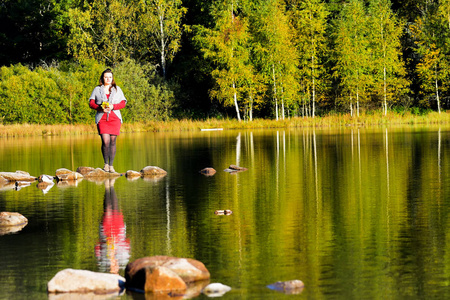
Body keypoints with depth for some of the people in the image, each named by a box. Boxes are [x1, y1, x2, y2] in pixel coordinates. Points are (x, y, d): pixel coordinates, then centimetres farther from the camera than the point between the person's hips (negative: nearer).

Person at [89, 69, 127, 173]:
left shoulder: (117, 89, 15)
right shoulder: (97, 89, 13)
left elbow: (123, 103, 9)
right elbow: (91, 103, 7)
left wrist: (113, 106, -9)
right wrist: (100, 108, -12)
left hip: (115, 117, 1)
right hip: (102, 118, -1)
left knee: (112, 142, -2)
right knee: (105, 141, -14)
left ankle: (111, 165, 5)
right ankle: (106, 164, 2)